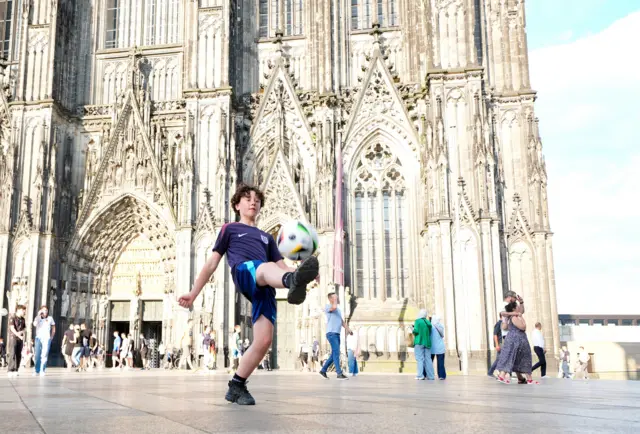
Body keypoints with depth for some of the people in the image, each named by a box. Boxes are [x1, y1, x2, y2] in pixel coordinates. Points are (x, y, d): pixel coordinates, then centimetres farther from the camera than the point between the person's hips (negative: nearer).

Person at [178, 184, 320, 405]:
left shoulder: (266, 237, 37)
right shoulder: (230, 229, 28)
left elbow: (282, 267, 24)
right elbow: (212, 263, 22)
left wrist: (295, 272, 0)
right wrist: (193, 294, 16)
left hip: (264, 288, 5)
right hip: (244, 272, -5)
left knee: (264, 341, -11)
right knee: (267, 267, -42)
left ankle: (236, 387, 6)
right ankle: (293, 282, -80)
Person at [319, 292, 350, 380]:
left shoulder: (338, 309, 24)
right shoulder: (327, 307, -3)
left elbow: (342, 321, 20)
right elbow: (334, 307, -27)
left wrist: (347, 329, 4)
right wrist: (335, 299, -9)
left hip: (337, 334, 9)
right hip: (331, 333, -9)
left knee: (334, 354, 10)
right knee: (336, 353, -14)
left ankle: (323, 370, 20)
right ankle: (339, 374, -15)